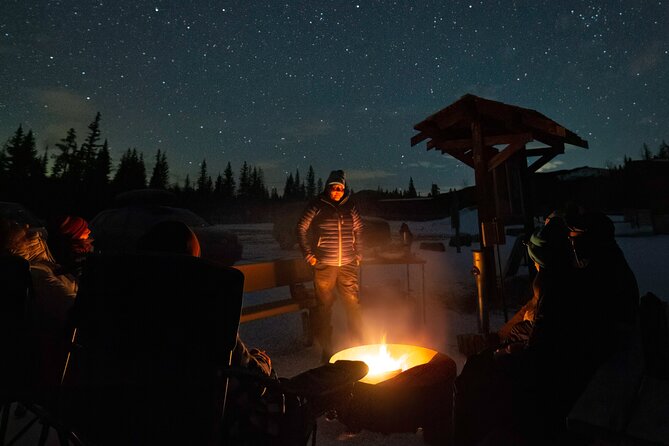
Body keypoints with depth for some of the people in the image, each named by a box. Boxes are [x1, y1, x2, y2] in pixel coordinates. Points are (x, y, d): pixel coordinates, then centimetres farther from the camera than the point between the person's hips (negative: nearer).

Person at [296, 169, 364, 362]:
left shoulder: (350, 207, 7)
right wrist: (308, 255, -3)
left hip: (348, 265, 3)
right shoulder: (317, 206, -3)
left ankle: (358, 344, 21)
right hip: (324, 266, -2)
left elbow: (359, 229, 17)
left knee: (353, 303, 4)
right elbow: (301, 228, 1)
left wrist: (359, 254, 11)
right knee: (324, 305, 6)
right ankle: (326, 348, 22)